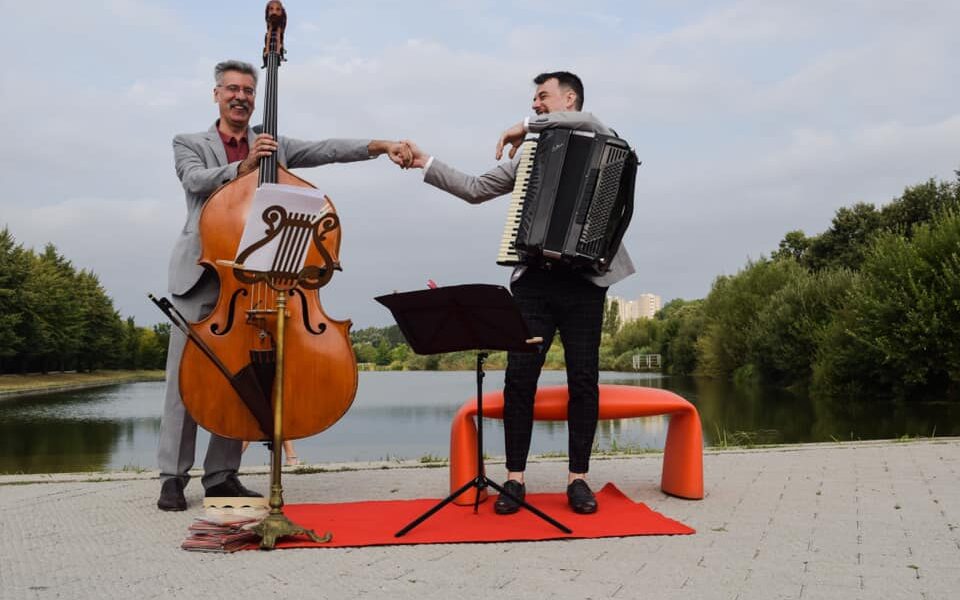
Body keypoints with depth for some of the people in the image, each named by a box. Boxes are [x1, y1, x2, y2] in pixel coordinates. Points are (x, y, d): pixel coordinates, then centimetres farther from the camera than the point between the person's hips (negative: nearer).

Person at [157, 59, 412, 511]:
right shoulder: (189, 144, 12)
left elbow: (327, 150, 3)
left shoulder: (274, 146, 17)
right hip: (202, 272, -2)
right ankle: (173, 477, 3)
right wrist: (243, 167, -21)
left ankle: (222, 474, 11)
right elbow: (196, 179, -9)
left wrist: (380, 146, -10)